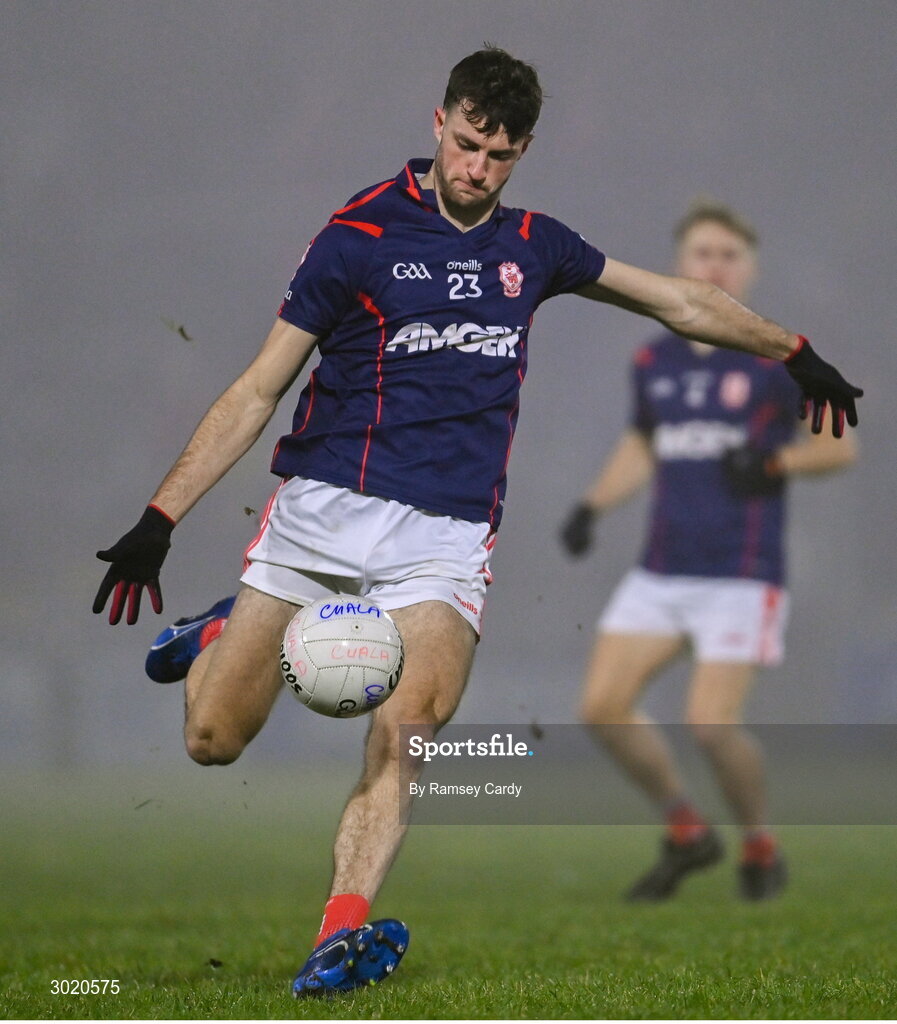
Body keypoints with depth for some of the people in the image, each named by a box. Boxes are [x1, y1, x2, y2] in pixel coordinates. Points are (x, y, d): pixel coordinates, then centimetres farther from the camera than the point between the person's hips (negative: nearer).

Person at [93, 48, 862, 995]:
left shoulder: (532, 247, 14)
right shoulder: (359, 236, 2)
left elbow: (680, 303, 29)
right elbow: (258, 392, 2)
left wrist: (793, 352, 35)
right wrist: (161, 516, -5)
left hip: (448, 534, 1)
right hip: (323, 507, -1)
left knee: (408, 724, -26)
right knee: (211, 740, -6)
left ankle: (342, 932, -32)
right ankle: (224, 643, 27)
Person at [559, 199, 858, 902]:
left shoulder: (777, 359, -5)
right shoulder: (654, 362, 10)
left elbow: (839, 445, -1)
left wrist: (773, 462, -17)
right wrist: (594, 506, 11)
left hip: (743, 574, -5)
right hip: (662, 572, 6)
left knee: (711, 723, -15)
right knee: (604, 705, -6)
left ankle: (762, 848, 11)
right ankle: (687, 833, 13)